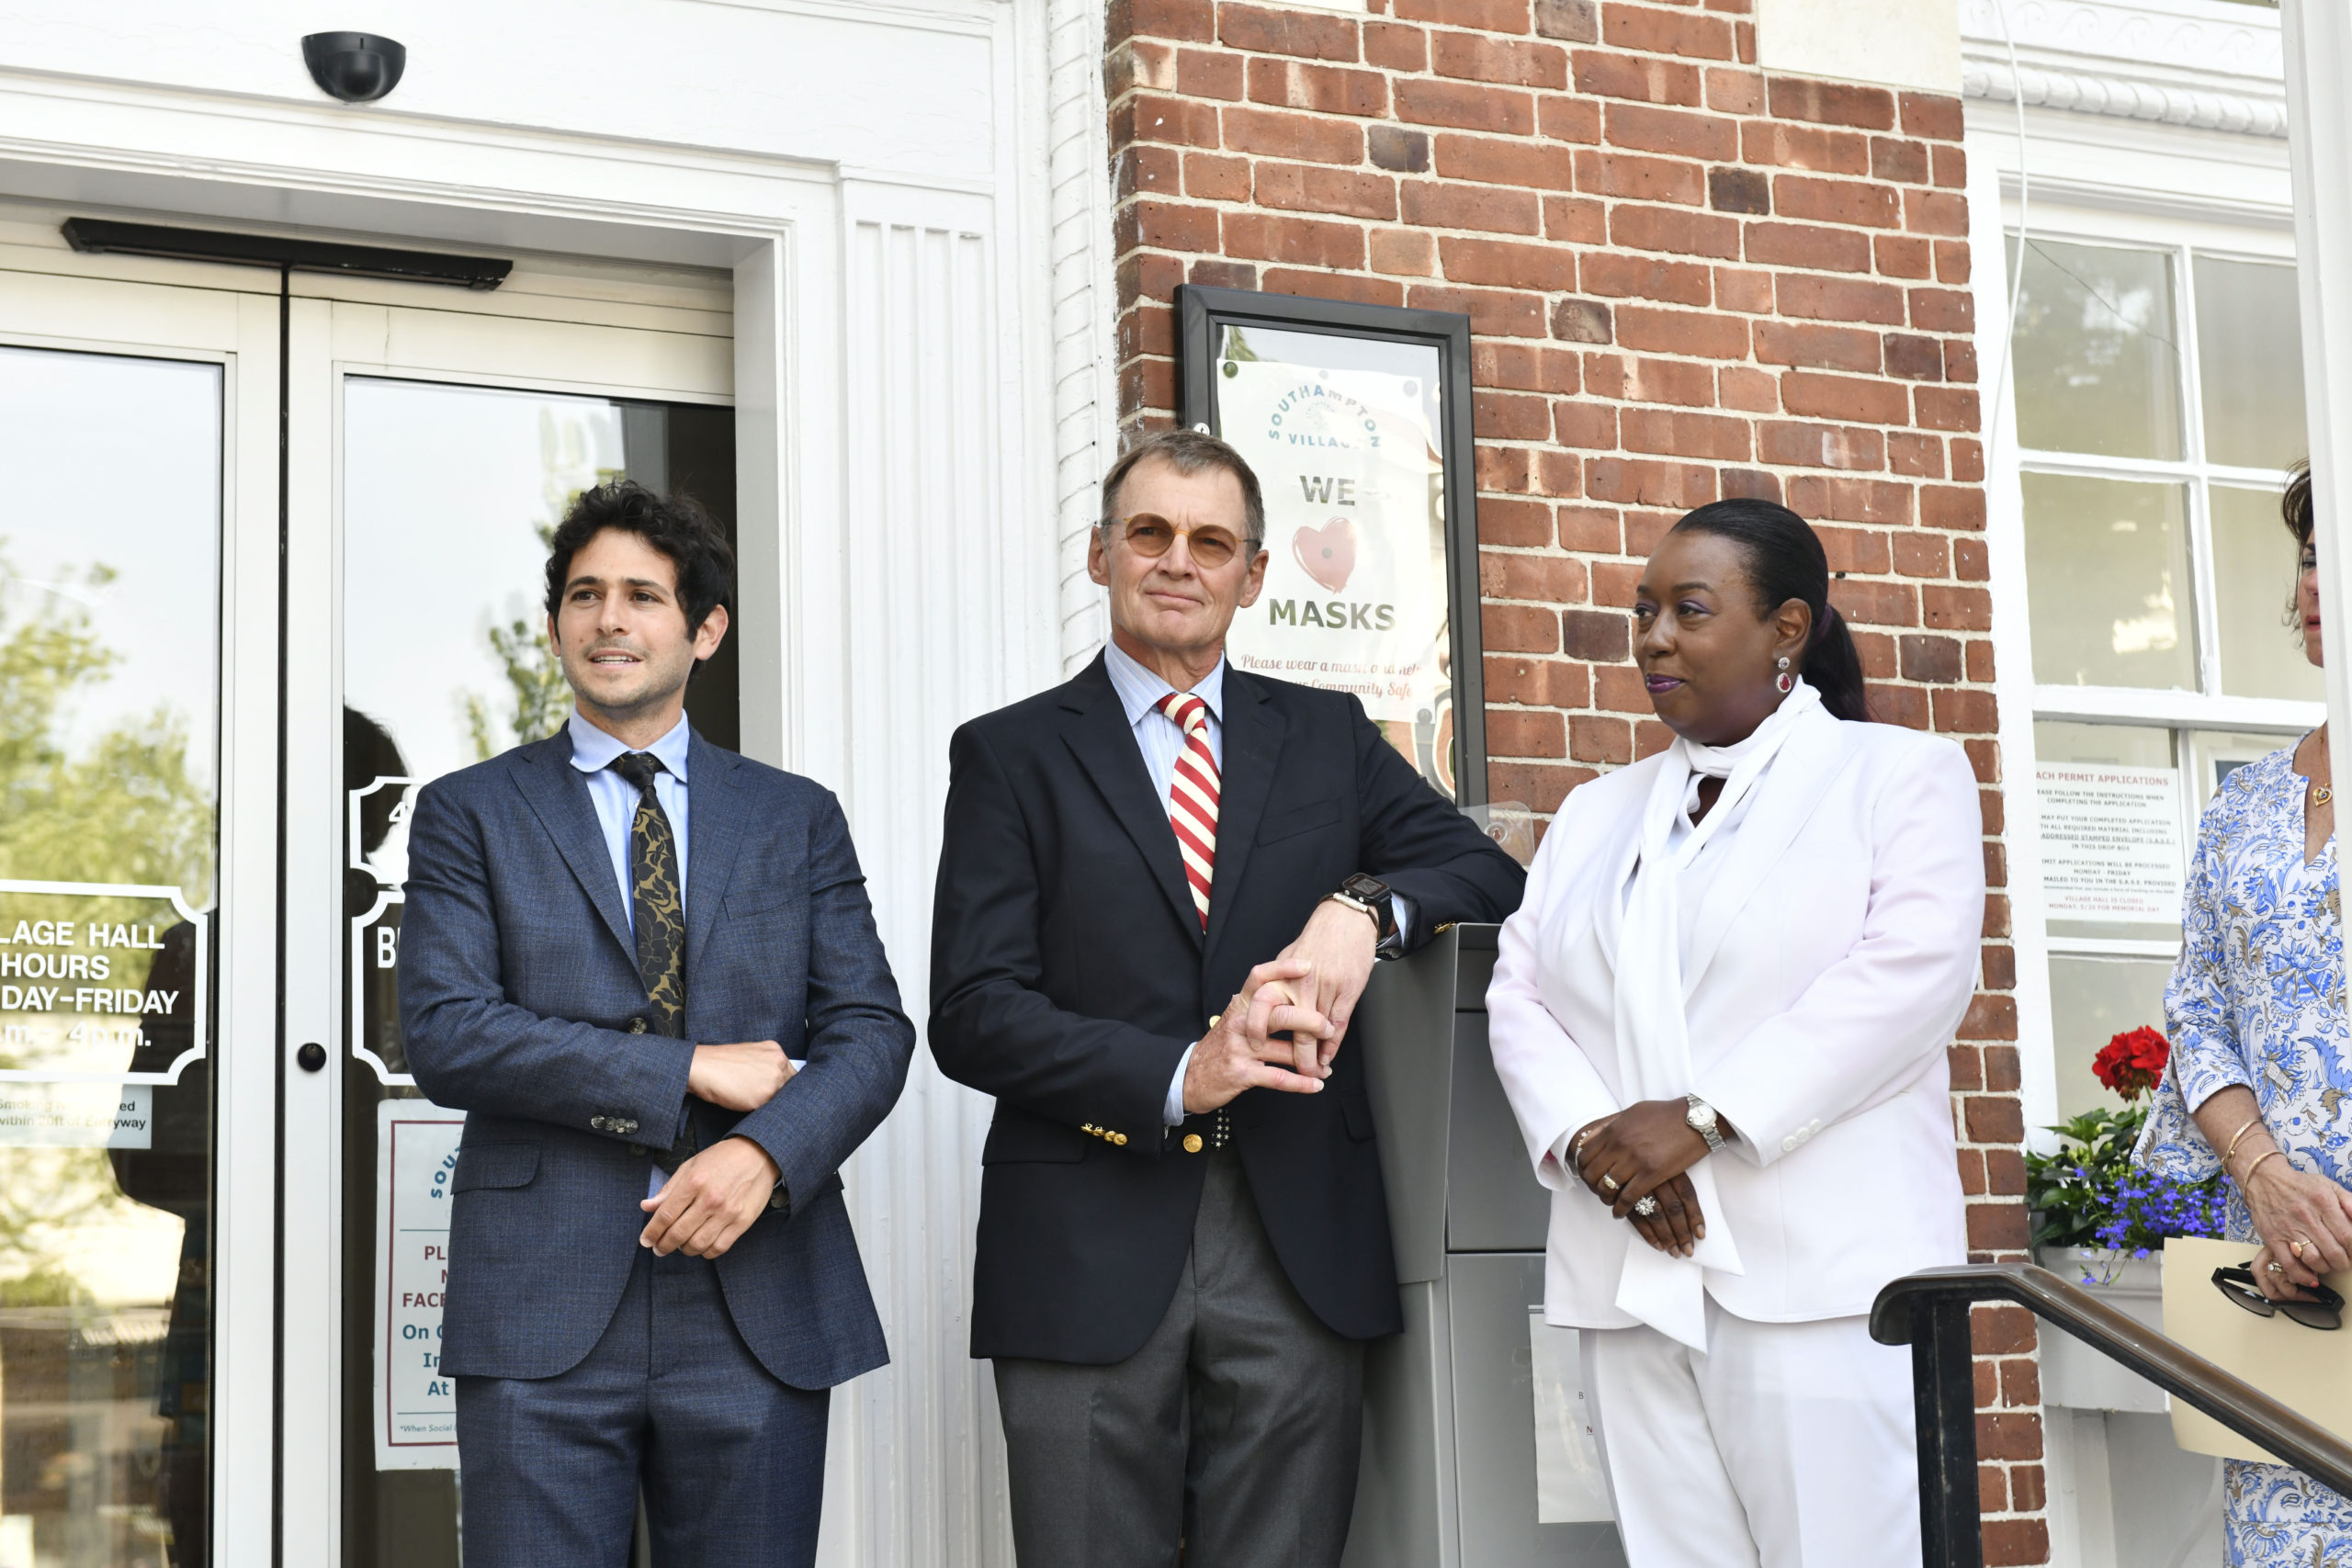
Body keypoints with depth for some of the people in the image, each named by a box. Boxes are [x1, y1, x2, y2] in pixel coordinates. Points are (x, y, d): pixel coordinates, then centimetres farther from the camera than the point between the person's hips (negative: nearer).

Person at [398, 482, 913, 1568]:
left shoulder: (797, 819, 14)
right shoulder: (470, 814, 8)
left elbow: (871, 1031, 6)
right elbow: (444, 1034, -5)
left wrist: (765, 1152, -14)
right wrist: (688, 1069, -11)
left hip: (760, 1312, 2)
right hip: (544, 1313, -1)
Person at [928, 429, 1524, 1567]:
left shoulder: (1330, 737, 14)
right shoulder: (1011, 755, 5)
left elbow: (1486, 872, 8)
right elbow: (971, 1014, -3)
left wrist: (1364, 908, -13)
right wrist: (1177, 1075, -16)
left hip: (1299, 1248, 2)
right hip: (1089, 1253, -2)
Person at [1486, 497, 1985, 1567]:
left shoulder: (1900, 774, 6)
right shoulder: (1597, 813, 22)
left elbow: (1914, 968, -10)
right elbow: (1518, 996, 12)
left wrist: (1704, 1118, -16)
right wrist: (1587, 1138, -8)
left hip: (1820, 1274, -4)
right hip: (1633, 1274, 5)